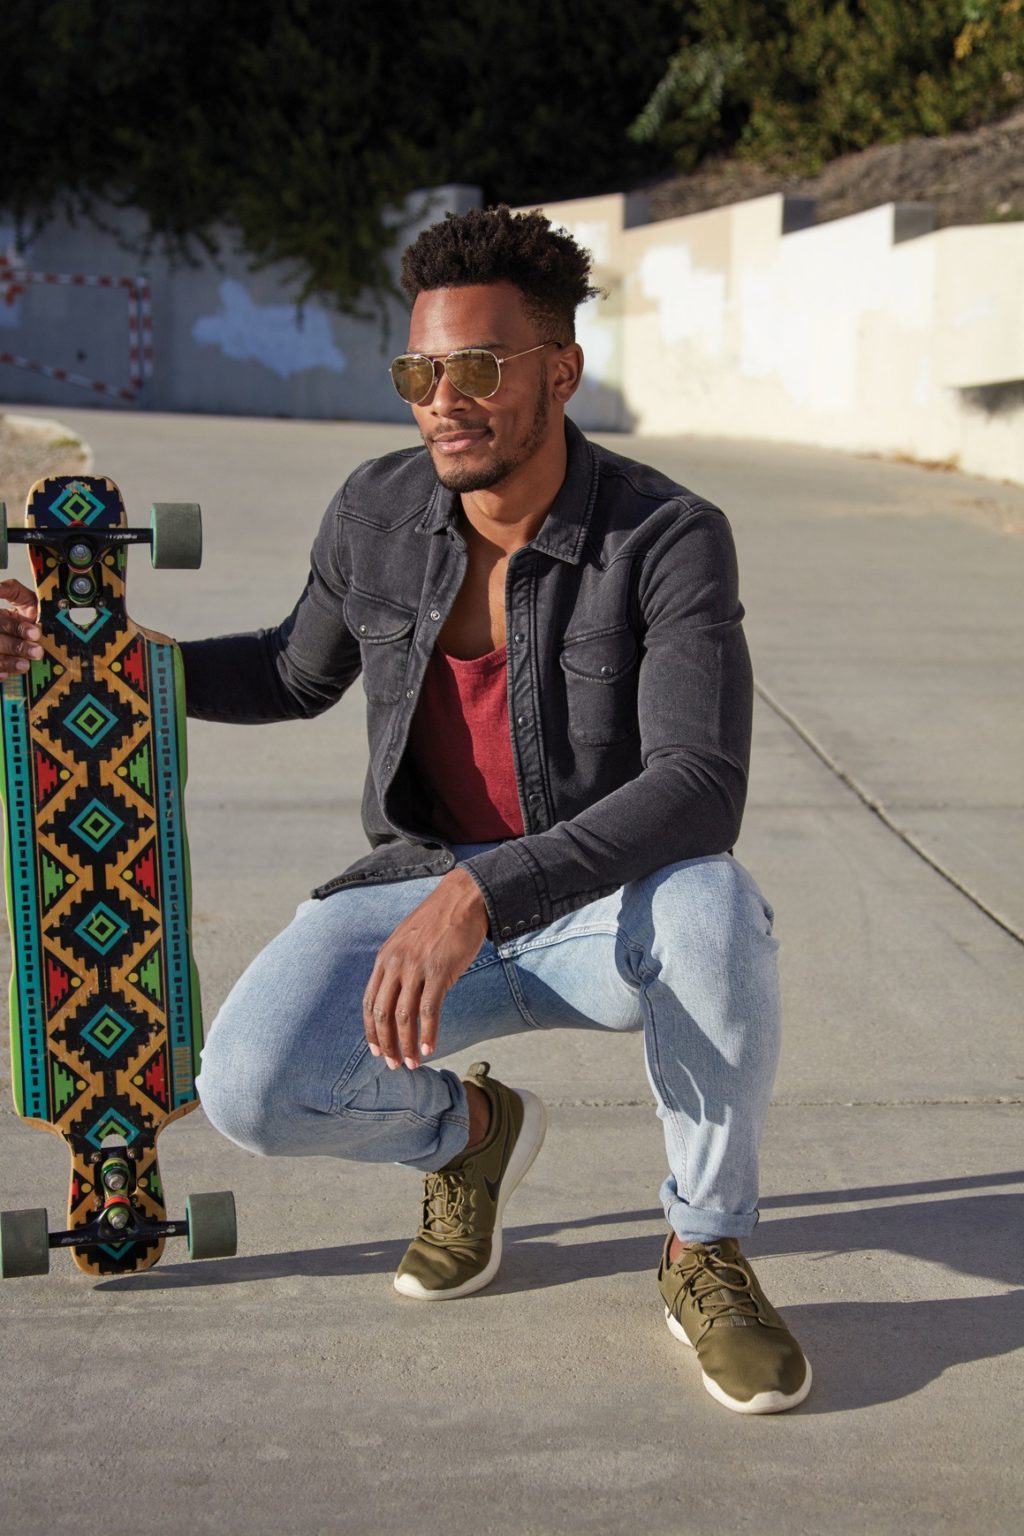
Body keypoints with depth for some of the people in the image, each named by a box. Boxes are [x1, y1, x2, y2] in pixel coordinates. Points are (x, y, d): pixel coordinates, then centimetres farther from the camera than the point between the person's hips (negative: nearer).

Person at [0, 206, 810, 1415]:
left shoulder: (672, 542, -20)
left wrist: (480, 895, -43)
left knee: (708, 906, -40)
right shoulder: (378, 511, -6)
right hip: (422, 896, 3)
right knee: (251, 1088, -26)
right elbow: (300, 674, 15)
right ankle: (465, 1133, 10)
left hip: (611, 910, -3)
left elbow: (700, 796, -32)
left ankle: (706, 1256, -14)